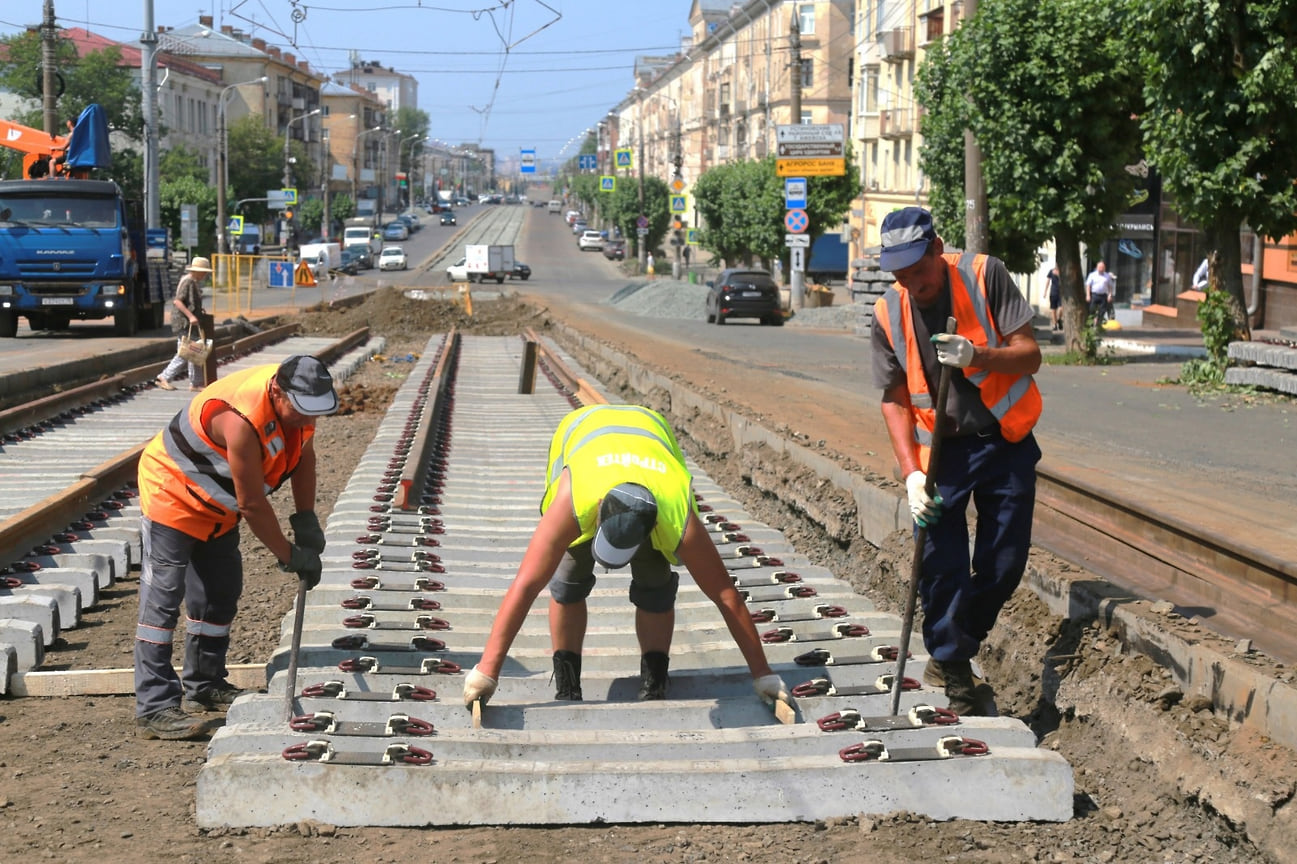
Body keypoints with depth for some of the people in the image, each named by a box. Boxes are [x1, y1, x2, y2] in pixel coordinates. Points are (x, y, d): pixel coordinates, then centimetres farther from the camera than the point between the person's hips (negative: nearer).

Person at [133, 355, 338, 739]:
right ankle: (154, 709, -14)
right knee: (162, 600, -12)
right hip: (172, 493, -9)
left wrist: (306, 519, -2)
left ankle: (205, 687, 27)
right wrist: (289, 556, -21)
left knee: (220, 595, 14)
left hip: (216, 506, 9)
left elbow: (303, 453, 6)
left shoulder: (297, 398, -13)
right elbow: (253, 505, -31)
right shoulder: (242, 421, -39)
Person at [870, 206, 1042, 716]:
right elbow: (895, 401, -1)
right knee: (941, 569, -5)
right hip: (941, 453, 0)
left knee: (1004, 567, 3)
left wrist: (977, 357, -30)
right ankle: (958, 682, 10)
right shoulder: (888, 314, -3)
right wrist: (911, 474, -13)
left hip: (1006, 444, 0)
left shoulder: (985, 276, -9)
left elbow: (1029, 355, -10)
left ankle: (952, 654, 26)